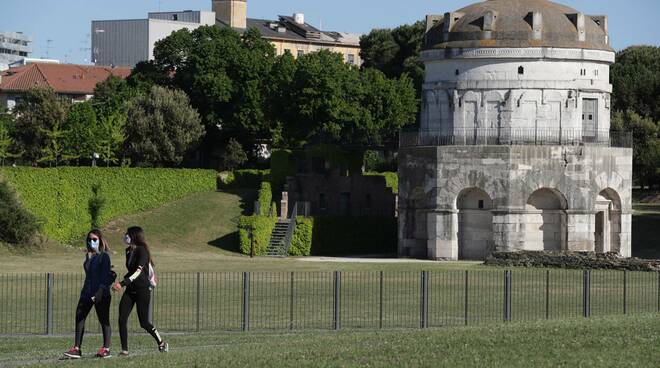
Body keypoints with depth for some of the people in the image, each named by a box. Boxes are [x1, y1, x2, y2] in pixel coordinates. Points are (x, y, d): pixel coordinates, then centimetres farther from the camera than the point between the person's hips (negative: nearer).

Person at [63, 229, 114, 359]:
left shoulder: (104, 256, -5)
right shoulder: (89, 256, 16)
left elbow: (105, 275, -13)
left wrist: (100, 291, -21)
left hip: (101, 294, -7)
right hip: (87, 292, 7)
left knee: (104, 320, 0)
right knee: (79, 317, -2)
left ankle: (106, 349, 5)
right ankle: (77, 348, -3)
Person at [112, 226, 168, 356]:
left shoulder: (142, 251, -15)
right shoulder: (129, 251, 10)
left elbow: (138, 271, -26)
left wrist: (122, 283, -35)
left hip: (143, 289, -7)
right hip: (130, 290, 7)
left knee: (144, 322, -4)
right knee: (122, 318, -8)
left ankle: (161, 343, 19)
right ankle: (124, 349, -5)